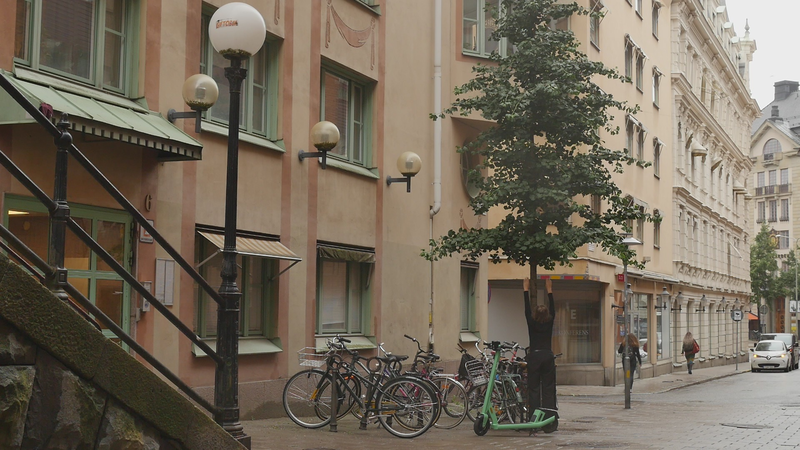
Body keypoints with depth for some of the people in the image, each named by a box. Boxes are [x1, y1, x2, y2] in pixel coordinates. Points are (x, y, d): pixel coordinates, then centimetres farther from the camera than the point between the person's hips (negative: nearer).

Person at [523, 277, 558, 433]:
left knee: (533, 389, 2)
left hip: (534, 356, -1)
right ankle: (549, 422, -1)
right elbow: (553, 308, 12)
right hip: (548, 356, 1)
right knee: (548, 389, 3)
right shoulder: (549, 324, 1)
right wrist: (549, 290, 19)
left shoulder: (532, 323, -2)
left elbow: (527, 309, 6)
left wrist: (526, 290, 14)